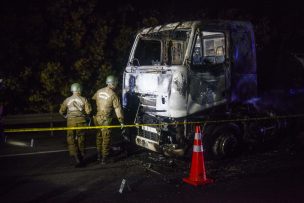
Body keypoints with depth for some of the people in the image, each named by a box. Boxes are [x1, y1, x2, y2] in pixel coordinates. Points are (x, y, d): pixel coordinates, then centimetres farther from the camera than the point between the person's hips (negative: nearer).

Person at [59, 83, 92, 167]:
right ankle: (81, 158, 22)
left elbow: (61, 111, 6)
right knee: (81, 140, 13)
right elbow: (88, 111, -5)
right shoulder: (84, 99, -2)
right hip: (81, 121, 0)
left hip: (71, 122, 0)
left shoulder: (67, 100, 2)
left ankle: (75, 158, -9)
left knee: (71, 141, 5)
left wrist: (66, 115, 27)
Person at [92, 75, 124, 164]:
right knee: (106, 139, 4)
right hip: (106, 120, -6)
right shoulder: (113, 95, -14)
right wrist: (121, 121, -10)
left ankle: (99, 156, 28)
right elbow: (118, 109, -14)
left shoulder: (99, 91, 4)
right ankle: (104, 159, 9)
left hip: (97, 117, 6)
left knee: (99, 137, 18)